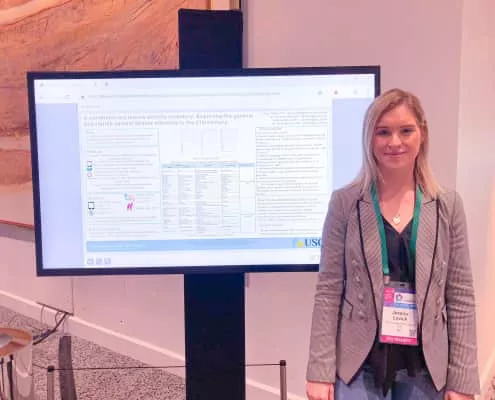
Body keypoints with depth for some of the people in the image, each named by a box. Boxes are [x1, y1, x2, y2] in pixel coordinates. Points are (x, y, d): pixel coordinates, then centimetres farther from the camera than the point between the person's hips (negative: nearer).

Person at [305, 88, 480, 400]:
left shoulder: (448, 205, -1)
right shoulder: (345, 202, -6)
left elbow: (461, 296, 0)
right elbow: (328, 290, -7)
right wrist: (321, 370, -9)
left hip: (426, 366, 2)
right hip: (359, 363, -1)